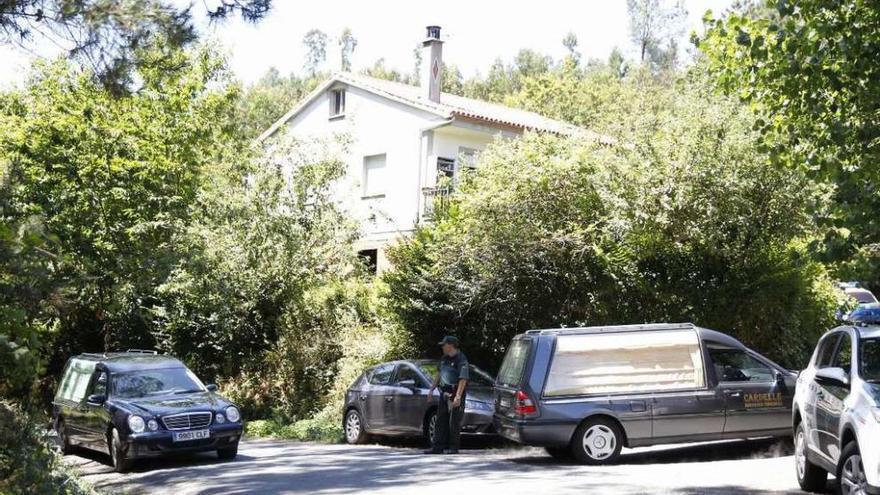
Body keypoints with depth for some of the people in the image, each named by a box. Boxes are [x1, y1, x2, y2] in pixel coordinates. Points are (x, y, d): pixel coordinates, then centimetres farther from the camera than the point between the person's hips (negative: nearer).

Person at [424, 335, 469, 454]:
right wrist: (432, 389, 22)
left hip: (455, 394, -9)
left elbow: (463, 379, -20)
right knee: (441, 420, 8)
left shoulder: (461, 359, -14)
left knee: (454, 422, -3)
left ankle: (454, 447, 4)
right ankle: (438, 447, 12)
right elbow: (439, 374, 24)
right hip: (444, 393, 9)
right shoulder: (444, 358, 14)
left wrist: (458, 396, -26)